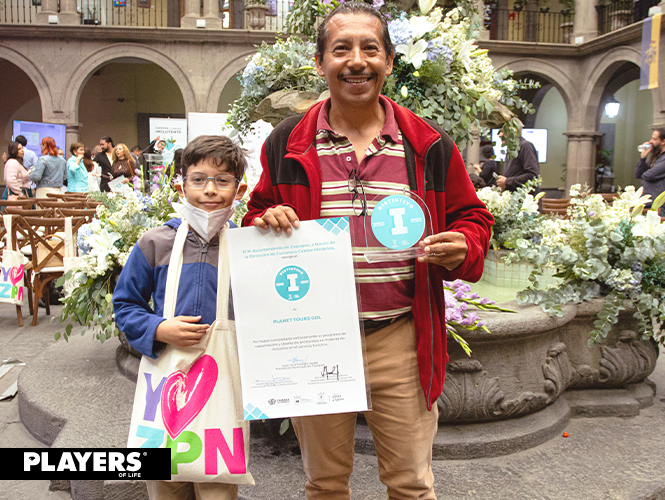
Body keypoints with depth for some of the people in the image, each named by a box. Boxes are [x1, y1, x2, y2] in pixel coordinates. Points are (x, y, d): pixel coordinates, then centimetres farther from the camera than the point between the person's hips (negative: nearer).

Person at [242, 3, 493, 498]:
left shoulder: (430, 145, 1)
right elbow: (256, 215, 12)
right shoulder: (287, 144, 2)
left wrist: (461, 249, -13)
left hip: (402, 341, 0)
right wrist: (267, 225, -11)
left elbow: (471, 217, 9)